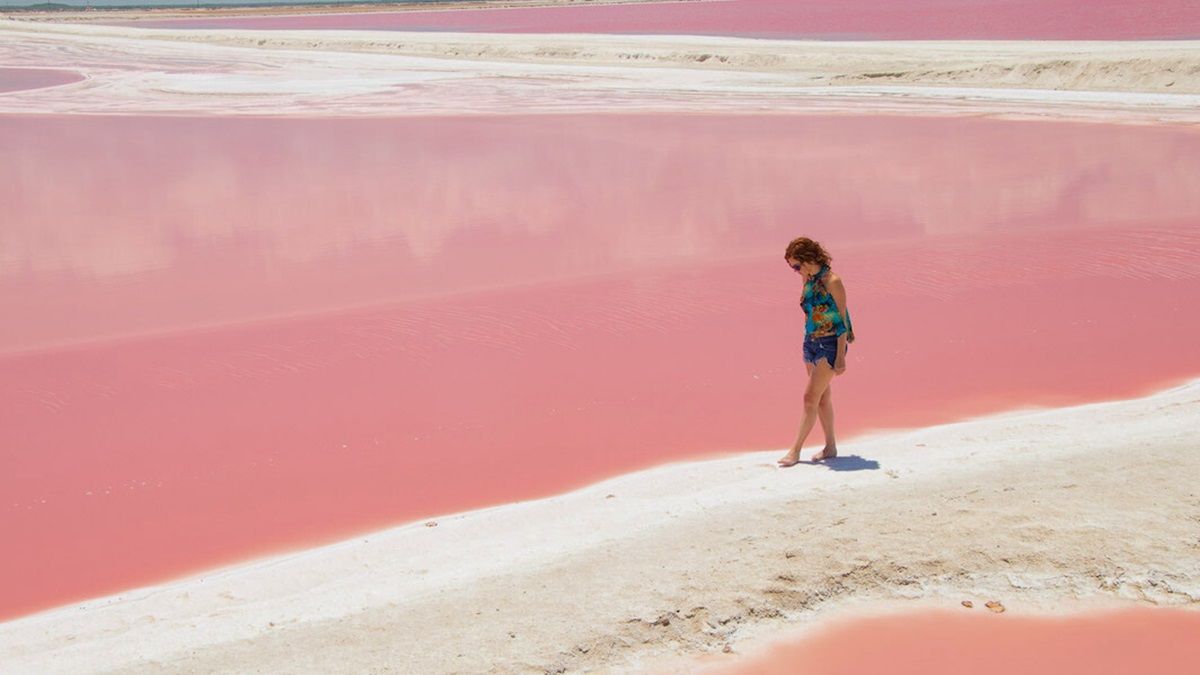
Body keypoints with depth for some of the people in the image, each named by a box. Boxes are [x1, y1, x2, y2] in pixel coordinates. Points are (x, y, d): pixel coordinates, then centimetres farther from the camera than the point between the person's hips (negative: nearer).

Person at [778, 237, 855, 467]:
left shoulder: (832, 282, -15)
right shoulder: (809, 280, 8)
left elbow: (842, 320, -15)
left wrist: (840, 356, -16)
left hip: (829, 345, -8)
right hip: (811, 343, 8)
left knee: (810, 397, -9)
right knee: (823, 397, 12)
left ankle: (795, 450, -6)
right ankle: (830, 447, 21)